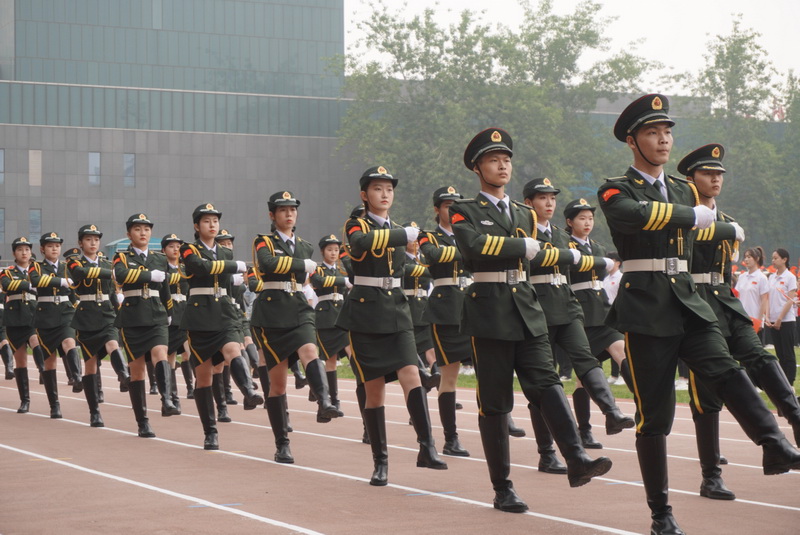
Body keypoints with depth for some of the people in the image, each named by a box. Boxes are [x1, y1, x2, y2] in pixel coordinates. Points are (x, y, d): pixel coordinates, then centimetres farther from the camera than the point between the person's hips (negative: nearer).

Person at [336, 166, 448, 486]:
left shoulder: (399, 230, 15)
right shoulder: (355, 226, -2)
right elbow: (363, 243, -28)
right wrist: (404, 235, -30)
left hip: (397, 314, 4)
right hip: (365, 315, -4)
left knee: (411, 376, -15)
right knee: (374, 390, -1)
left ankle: (427, 448, -19)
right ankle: (380, 462, 7)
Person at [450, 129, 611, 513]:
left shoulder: (525, 214, 18)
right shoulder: (464, 211, 0)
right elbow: (474, 247, -18)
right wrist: (523, 246, -12)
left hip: (527, 311, 4)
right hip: (489, 312, -4)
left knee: (546, 382, -12)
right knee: (494, 402, -1)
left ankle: (576, 460, -26)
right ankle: (502, 488, 5)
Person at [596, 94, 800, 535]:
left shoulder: (684, 191, 17)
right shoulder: (615, 191, -2)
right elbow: (633, 215, -25)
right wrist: (692, 215, -17)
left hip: (688, 302, 4)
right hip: (646, 311, -4)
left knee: (725, 371, -22)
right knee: (654, 413, -2)